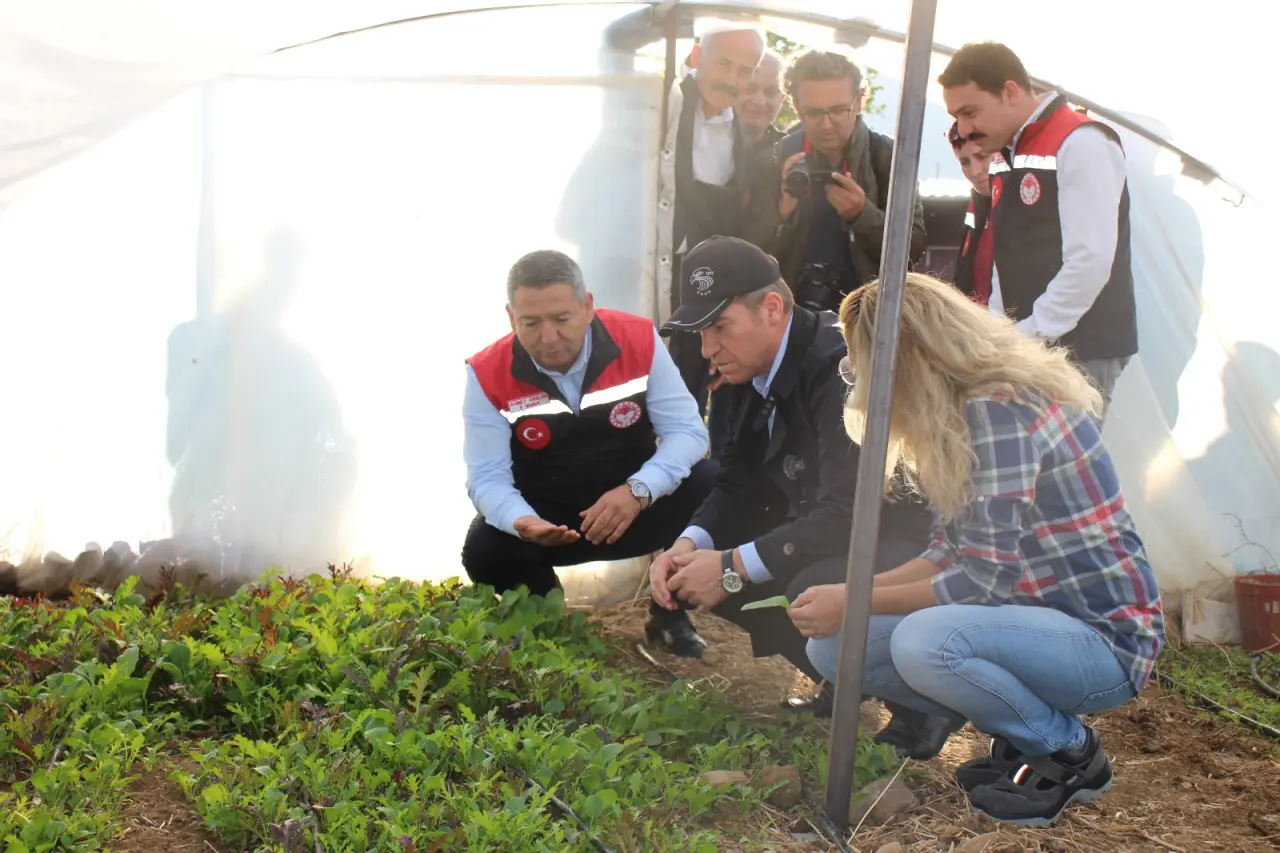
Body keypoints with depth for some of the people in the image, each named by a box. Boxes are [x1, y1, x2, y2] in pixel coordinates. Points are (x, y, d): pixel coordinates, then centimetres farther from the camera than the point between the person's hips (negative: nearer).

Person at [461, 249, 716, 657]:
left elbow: (687, 430, -17)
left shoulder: (639, 340, -16)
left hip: (637, 506, 0)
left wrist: (639, 491, -35)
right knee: (484, 550, -29)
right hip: (544, 516, 0)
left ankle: (669, 609, 0)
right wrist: (522, 522, -41)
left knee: (711, 485, -27)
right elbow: (487, 477, -18)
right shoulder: (488, 374, -17)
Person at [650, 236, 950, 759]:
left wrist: (732, 567, -28)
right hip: (821, 533, 9)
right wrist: (690, 545, -14)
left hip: (910, 542, -9)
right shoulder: (754, 369, 0)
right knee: (700, 566, -3)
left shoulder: (839, 367, -28)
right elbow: (741, 486, 6)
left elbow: (846, 515, -33)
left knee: (815, 593, -36)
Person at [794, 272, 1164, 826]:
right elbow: (951, 555, 7)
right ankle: (1022, 731, 9)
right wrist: (853, 593, -4)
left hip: (1103, 637, -9)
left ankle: (1071, 752, -6)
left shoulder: (999, 409, -23)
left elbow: (985, 579, -24)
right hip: (1034, 615, 9)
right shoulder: (964, 409, 7)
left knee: (923, 643, -35)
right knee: (831, 645, -2)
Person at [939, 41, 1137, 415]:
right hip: (1025, 347, 8)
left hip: (1079, 352, -8)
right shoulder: (1006, 152, 15)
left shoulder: (1081, 145, -14)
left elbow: (1091, 261, -20)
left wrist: (1029, 335, -15)